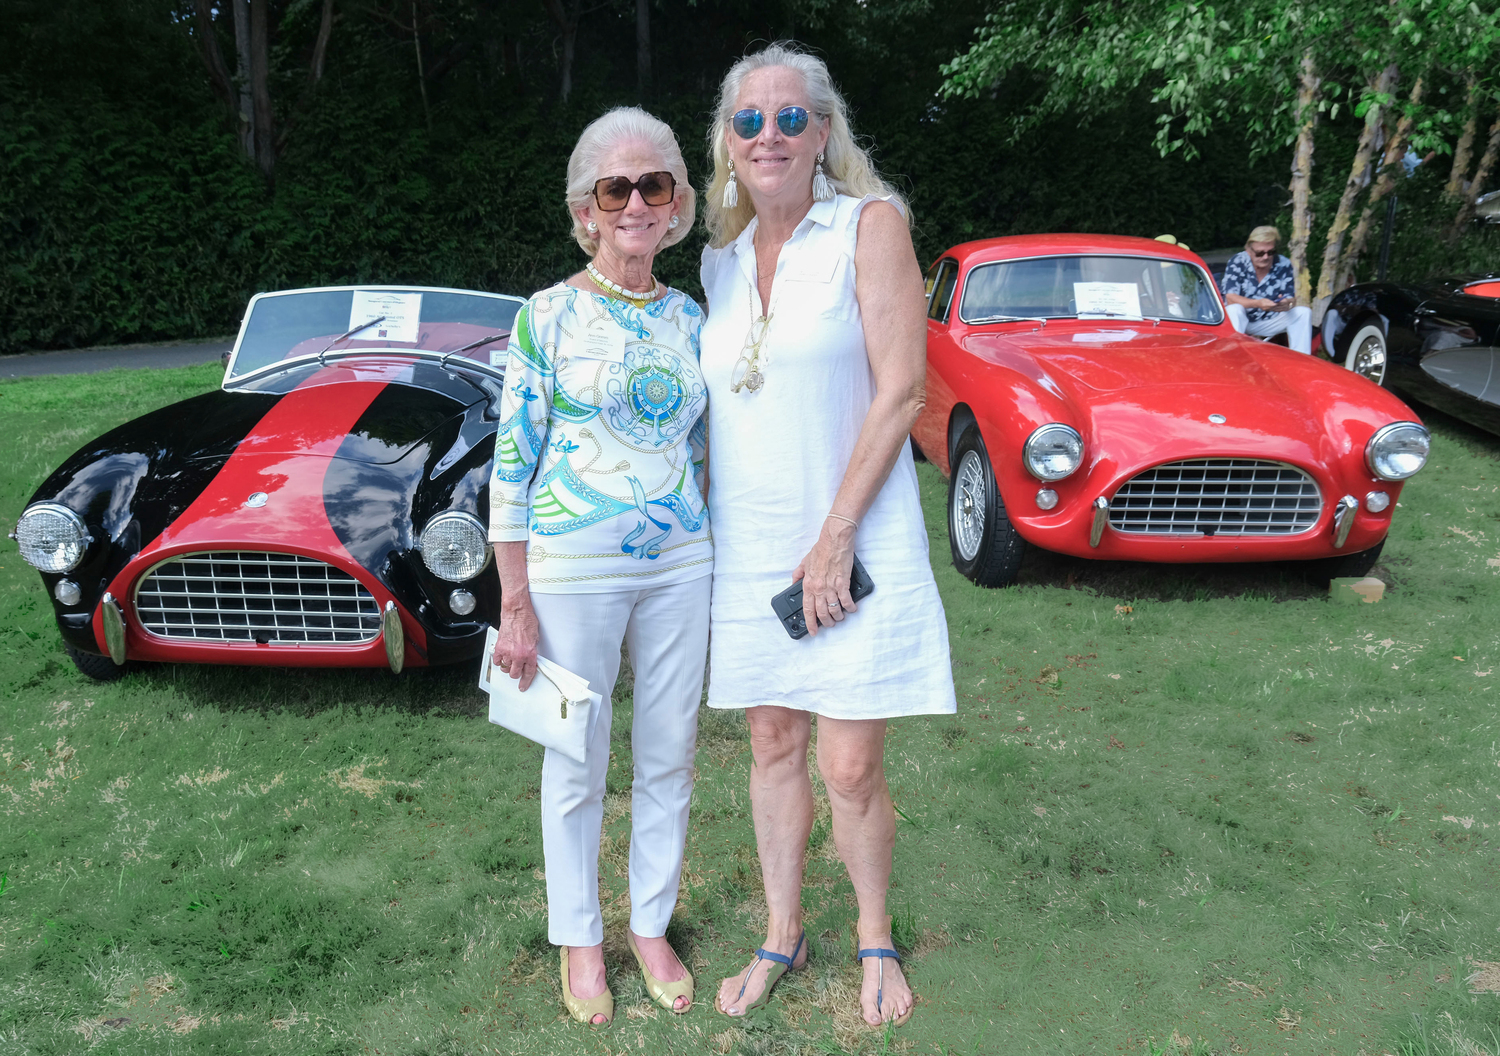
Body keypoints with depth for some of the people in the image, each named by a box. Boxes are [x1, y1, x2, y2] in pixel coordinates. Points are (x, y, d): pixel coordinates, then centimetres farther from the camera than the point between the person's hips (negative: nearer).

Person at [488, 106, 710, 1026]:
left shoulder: (688, 317, 6)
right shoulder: (550, 316, -7)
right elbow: (513, 463, -8)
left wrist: (708, 554, 13)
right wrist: (515, 605, -10)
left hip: (680, 567, 4)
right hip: (575, 569, -4)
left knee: (670, 755, 13)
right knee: (578, 766, 9)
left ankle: (652, 926, 32)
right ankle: (580, 938, 30)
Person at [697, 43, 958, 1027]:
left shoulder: (870, 226, -6)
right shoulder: (721, 259, 10)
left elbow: (901, 392, -12)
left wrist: (834, 539, -15)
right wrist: (707, 526, 8)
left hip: (856, 543, -5)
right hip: (748, 547, 5)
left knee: (852, 768, 0)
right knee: (774, 748, 13)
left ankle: (876, 938, 26)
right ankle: (782, 937, 31)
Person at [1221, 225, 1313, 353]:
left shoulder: (1284, 265, -3)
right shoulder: (1237, 263, -13)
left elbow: (1289, 298, -5)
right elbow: (1230, 298, -23)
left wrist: (1286, 303, -31)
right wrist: (1257, 303, -40)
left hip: (1268, 323, 4)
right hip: (1241, 322, -4)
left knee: (1304, 312, -14)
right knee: (1234, 309, -35)